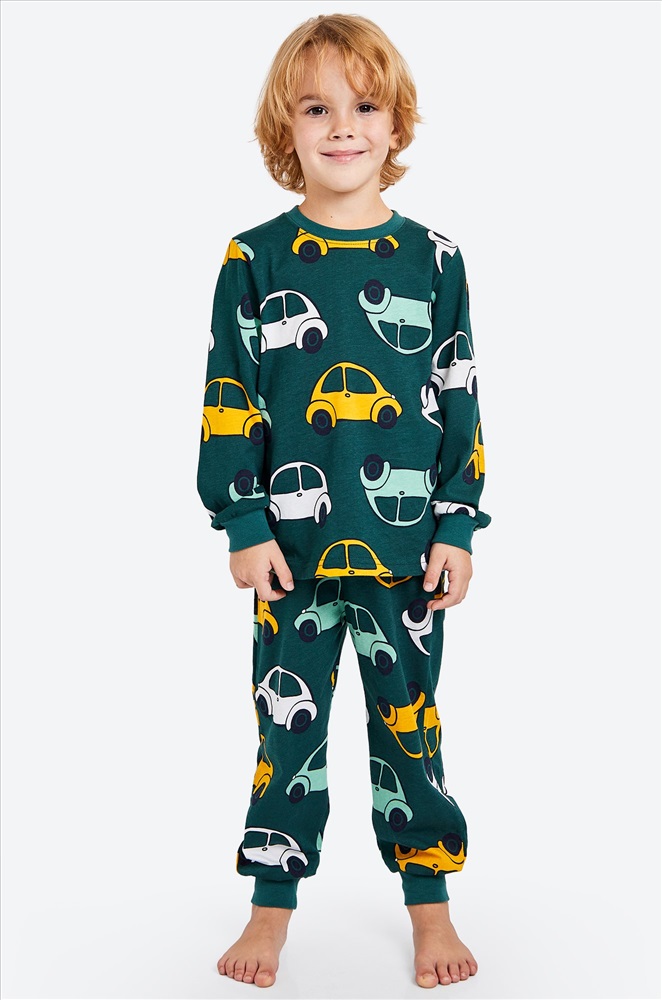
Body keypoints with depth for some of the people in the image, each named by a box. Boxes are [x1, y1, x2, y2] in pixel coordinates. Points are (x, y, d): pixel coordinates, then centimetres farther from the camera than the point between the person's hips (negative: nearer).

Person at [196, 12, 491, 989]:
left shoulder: (431, 259, 1)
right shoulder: (254, 260, -1)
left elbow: (460, 406, 3)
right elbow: (228, 406, 0)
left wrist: (459, 527, 0)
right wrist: (244, 526, -5)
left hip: (406, 546, 1)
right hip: (293, 547, 0)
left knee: (409, 725, 12)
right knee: (288, 726, 10)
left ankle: (430, 905, 28)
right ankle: (274, 903, 27)